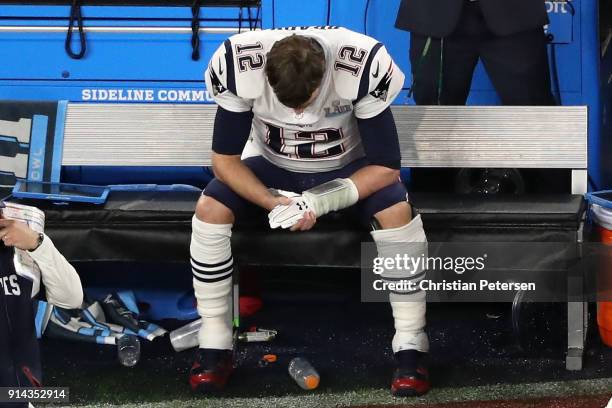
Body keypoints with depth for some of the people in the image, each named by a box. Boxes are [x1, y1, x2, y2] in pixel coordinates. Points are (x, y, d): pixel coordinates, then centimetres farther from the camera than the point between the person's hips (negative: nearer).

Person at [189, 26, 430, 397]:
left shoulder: (364, 66, -33)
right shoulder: (238, 66, -30)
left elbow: (386, 166, -25)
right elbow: (225, 159, -19)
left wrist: (322, 201, -37)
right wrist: (274, 202, -34)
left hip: (347, 169, -1)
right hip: (274, 169, 2)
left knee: (397, 211, -31)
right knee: (210, 209, -24)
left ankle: (411, 348, -18)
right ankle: (215, 348, -13)